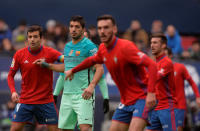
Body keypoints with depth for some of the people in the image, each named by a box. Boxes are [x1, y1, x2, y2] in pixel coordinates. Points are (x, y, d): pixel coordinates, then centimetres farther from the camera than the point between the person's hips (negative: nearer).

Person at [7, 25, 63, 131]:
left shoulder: (50, 52, -5)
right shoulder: (19, 54, -1)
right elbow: (10, 75, 7)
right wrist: (13, 91, -8)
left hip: (46, 101, -1)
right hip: (25, 101, 1)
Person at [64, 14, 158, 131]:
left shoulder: (125, 47, -20)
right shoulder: (103, 49, 5)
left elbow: (152, 65, -27)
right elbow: (92, 60, 31)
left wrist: (151, 93, -37)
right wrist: (73, 71, 43)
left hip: (142, 98, -8)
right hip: (126, 102, 8)